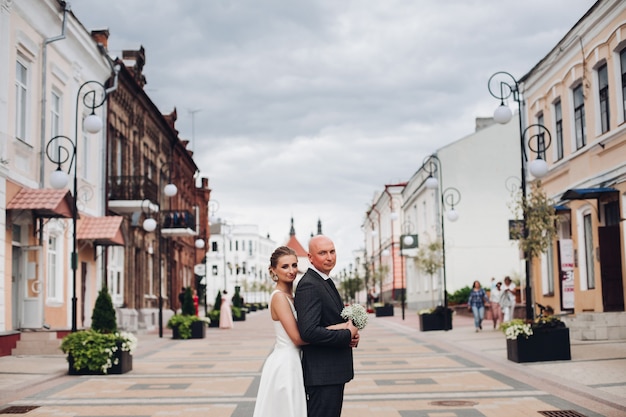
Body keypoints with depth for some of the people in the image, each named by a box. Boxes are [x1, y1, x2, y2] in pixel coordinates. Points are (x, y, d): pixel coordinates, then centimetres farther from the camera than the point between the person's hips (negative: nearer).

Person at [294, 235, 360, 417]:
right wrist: (348, 335, -18)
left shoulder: (325, 282, 14)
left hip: (334, 371, 10)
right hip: (321, 374, -10)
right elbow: (309, 332, -28)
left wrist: (351, 331, 0)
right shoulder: (309, 285, -18)